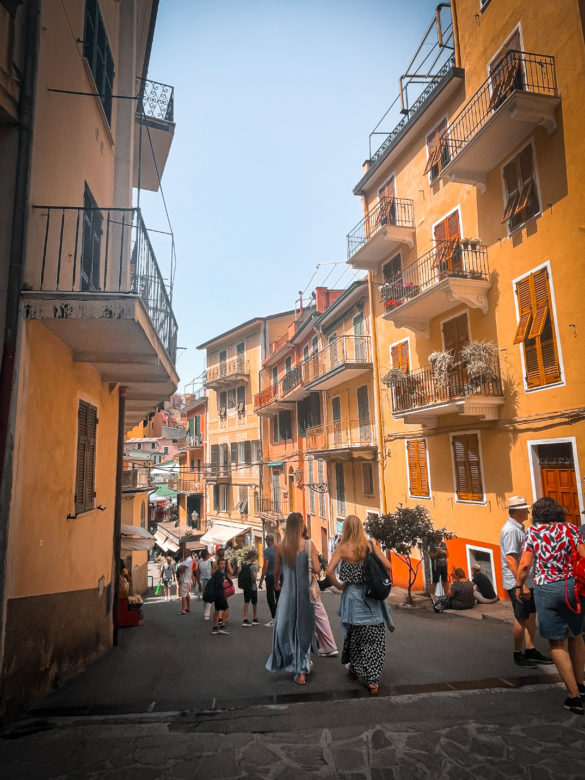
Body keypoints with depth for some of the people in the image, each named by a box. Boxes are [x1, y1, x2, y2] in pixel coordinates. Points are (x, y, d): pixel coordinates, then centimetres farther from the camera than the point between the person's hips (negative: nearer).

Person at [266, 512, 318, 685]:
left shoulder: (281, 547, -5)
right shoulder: (309, 545, -11)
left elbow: (276, 570, 4)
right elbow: (316, 569, -13)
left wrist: (276, 583, 24)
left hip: (287, 592, 0)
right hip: (305, 592, 0)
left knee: (285, 627, 15)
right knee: (304, 627, 14)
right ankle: (302, 670, 22)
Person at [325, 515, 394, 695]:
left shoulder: (342, 548, -9)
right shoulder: (370, 546, -3)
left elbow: (329, 571, -17)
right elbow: (388, 566, -6)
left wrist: (338, 585, -1)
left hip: (352, 595, -1)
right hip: (371, 596, 1)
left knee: (354, 635, 18)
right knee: (374, 639, 7)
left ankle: (354, 669, 35)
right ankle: (372, 680, 2)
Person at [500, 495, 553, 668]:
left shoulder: (519, 528, 12)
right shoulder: (510, 530, -20)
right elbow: (510, 559, -25)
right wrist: (521, 585, -26)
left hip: (526, 581, 9)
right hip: (517, 582, -9)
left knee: (531, 615, 16)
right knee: (522, 619, 1)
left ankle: (531, 651, 28)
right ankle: (518, 655, 14)